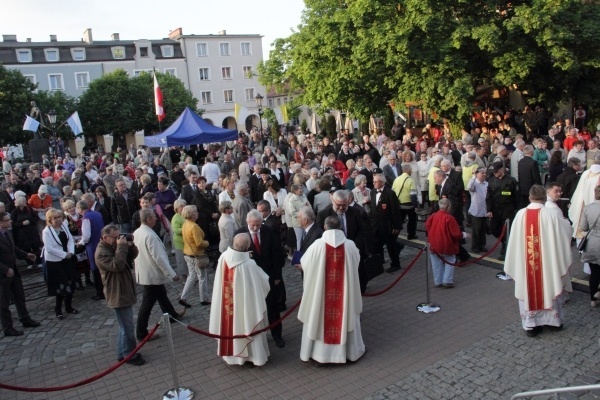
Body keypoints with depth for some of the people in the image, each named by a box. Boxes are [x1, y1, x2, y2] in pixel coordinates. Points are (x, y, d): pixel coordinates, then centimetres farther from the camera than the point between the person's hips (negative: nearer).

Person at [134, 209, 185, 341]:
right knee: (147, 303, 1)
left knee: (161, 294, 26)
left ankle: (172, 315, 45)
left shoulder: (137, 233, 1)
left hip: (145, 272, 9)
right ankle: (141, 333, 11)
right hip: (152, 274, -9)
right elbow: (159, 257, -27)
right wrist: (172, 274, -20)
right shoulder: (150, 236, -27)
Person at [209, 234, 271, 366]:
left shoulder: (223, 258, -16)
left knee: (231, 324, 22)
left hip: (228, 304, 4)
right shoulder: (249, 264, -28)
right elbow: (264, 282, -13)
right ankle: (255, 355, 30)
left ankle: (232, 352, 38)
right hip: (246, 303, -4)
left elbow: (220, 283, 1)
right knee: (247, 325, 15)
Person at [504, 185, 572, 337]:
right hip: (548, 262, -1)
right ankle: (553, 320, 32)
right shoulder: (552, 215, -13)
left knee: (528, 289, 12)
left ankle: (530, 324, 19)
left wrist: (514, 266, 10)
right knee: (549, 288, 17)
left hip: (525, 264, 1)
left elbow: (514, 242, -1)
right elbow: (562, 240, -5)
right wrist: (564, 260, 11)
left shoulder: (520, 214, -7)